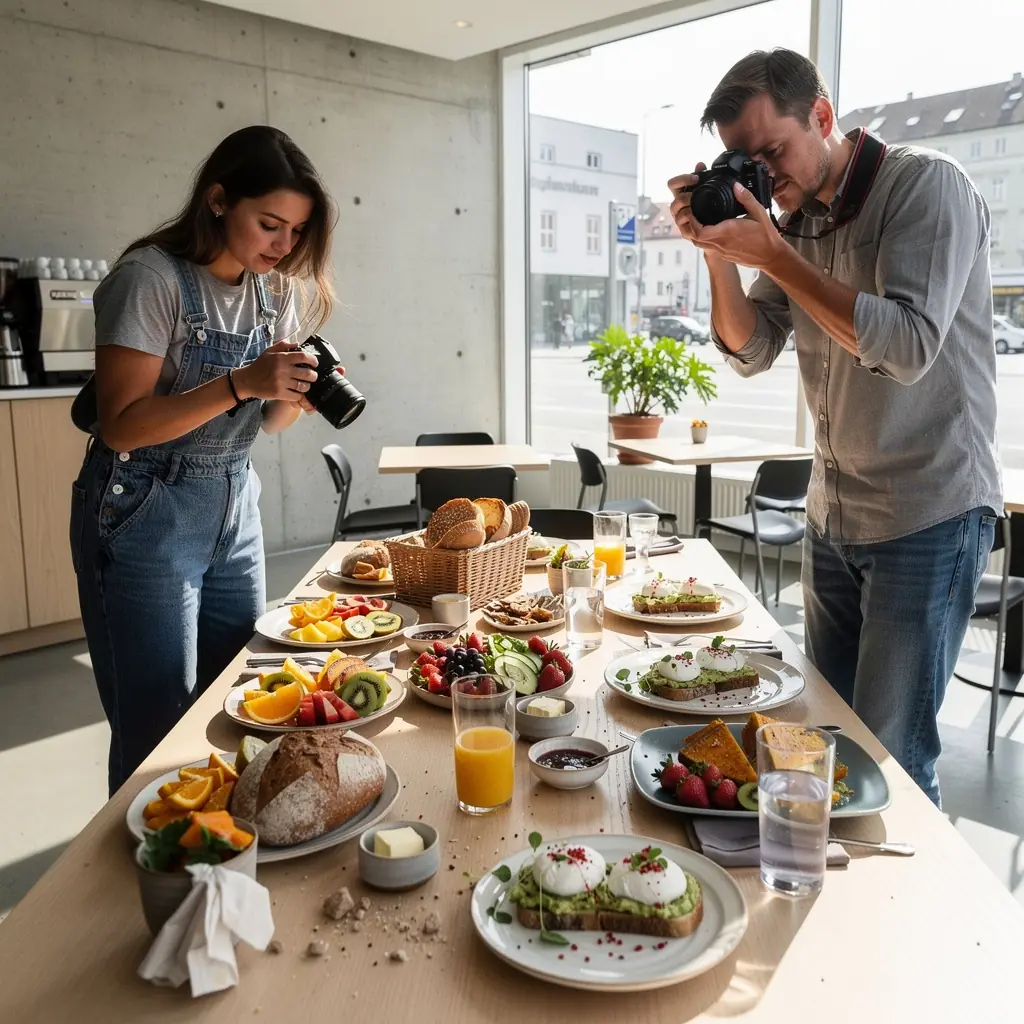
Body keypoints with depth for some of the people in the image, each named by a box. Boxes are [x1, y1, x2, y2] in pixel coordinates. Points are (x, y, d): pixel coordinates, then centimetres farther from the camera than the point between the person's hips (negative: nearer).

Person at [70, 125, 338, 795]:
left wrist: (295, 395, -11)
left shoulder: (278, 289, 6)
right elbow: (122, 425, -19)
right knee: (158, 723, 0)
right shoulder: (153, 276, -15)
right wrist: (241, 383, -29)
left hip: (234, 508, 7)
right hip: (145, 515, -6)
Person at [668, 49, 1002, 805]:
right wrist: (719, 250, -8)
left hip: (927, 515, -6)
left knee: (889, 755, -1)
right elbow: (751, 352, 6)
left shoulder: (927, 186, -11)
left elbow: (909, 348, -23)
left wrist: (772, 255, -24)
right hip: (833, 513, 7)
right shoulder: (797, 220, 8)